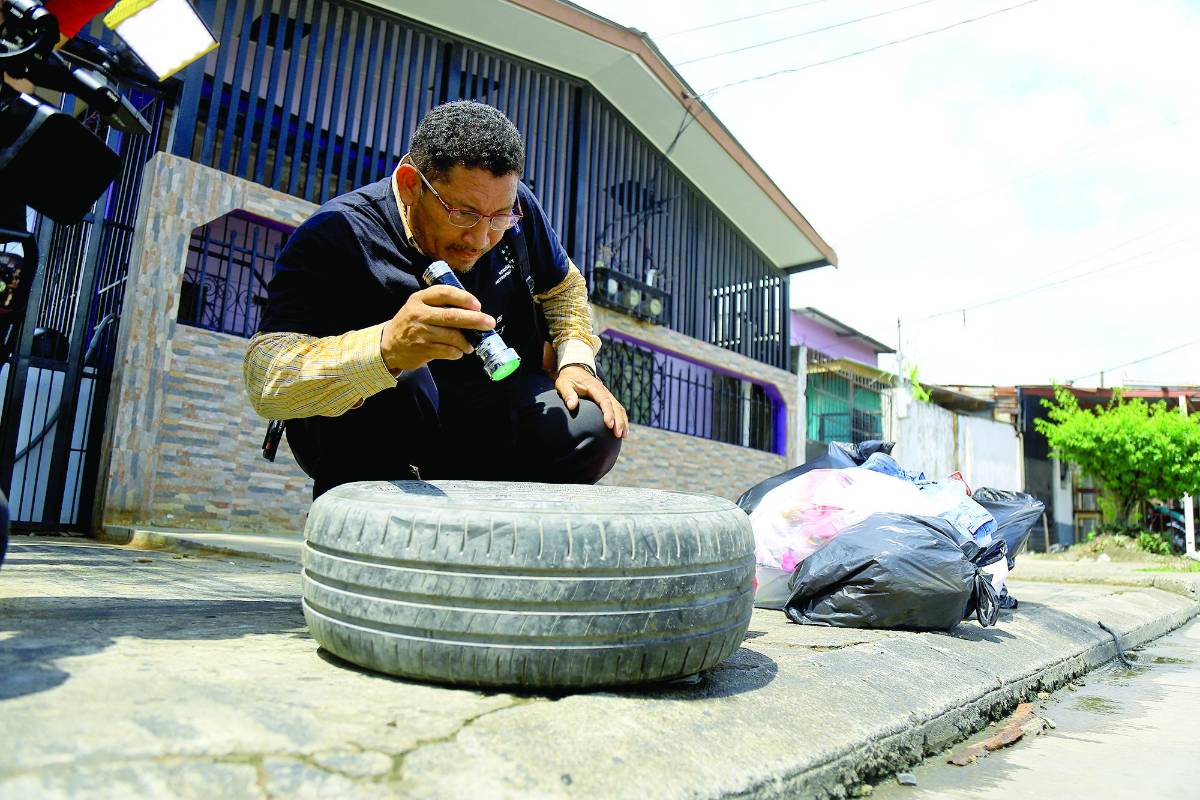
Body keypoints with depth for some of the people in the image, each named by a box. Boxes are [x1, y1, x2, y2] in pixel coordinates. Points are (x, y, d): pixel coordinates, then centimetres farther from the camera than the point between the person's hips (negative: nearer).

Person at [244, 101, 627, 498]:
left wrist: (575, 360, -6)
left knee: (594, 431, -19)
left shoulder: (517, 208, -5)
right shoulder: (334, 236, -21)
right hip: (360, 433, -4)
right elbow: (265, 380, -33)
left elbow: (564, 286, 13)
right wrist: (387, 349, -52)